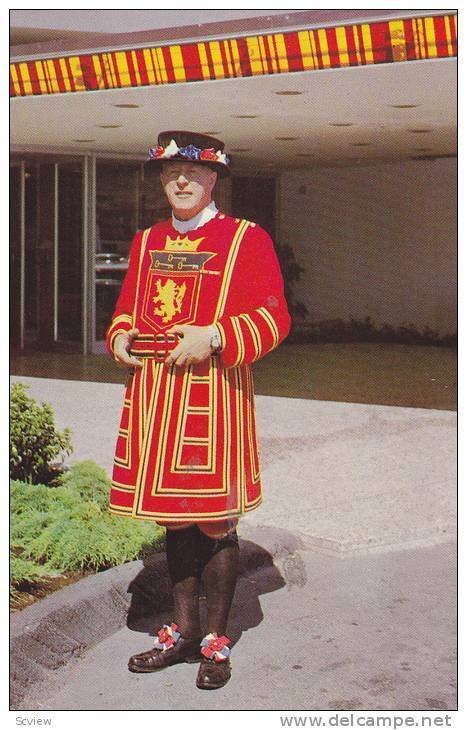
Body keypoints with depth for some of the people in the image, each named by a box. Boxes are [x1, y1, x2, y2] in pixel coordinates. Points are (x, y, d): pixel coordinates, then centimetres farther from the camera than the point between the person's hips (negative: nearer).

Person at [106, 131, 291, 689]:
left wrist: (212, 337, -20)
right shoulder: (146, 242, 15)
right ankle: (183, 631, 24)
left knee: (215, 520, -1)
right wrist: (121, 337, 0)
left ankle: (217, 641, 13)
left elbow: (273, 318, -6)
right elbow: (127, 306, 22)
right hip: (152, 392, 5)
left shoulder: (247, 239, -1)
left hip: (212, 394, -5)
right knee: (173, 516, 11)